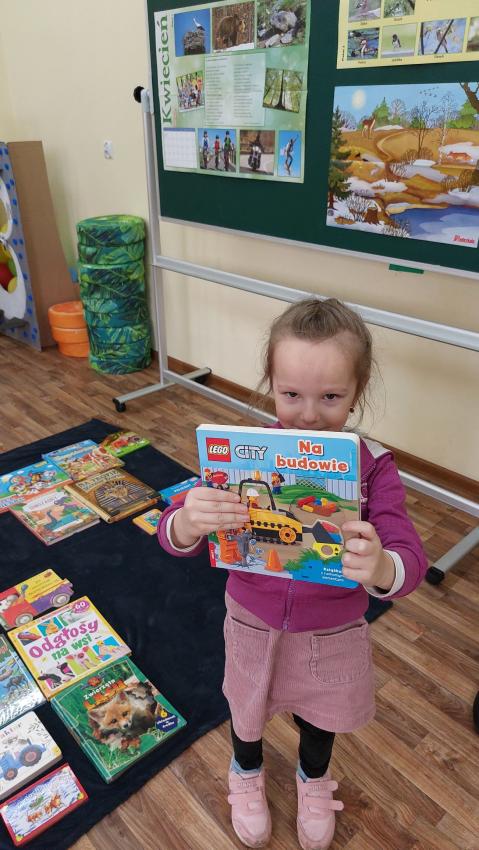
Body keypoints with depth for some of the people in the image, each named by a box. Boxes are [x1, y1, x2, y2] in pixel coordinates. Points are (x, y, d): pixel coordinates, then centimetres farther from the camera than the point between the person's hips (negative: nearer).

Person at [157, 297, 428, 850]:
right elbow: (175, 536, -24)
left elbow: (409, 564, -27)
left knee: (319, 715, 28)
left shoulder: (374, 467, -23)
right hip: (253, 622, 0)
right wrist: (188, 520, -49)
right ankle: (246, 773, 64)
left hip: (333, 632, 1)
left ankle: (314, 780, 65)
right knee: (248, 706, 27)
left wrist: (379, 567, -52)